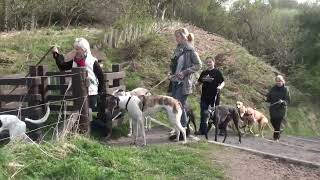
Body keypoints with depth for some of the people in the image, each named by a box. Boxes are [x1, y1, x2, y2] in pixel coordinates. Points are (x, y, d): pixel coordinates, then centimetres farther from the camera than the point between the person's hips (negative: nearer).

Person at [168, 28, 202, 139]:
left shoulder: (190, 50, -10)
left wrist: (185, 72, -17)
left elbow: (198, 65, -11)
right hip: (175, 82, 8)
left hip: (184, 83, -8)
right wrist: (171, 74, 7)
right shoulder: (178, 49, 13)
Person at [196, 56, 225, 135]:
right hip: (205, 96, 5)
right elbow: (199, 82, 18)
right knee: (203, 113, 5)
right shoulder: (204, 73, 12)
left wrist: (220, 87, -23)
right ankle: (202, 129, 12)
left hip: (214, 96, -4)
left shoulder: (217, 72, -1)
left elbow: (223, 82, -3)